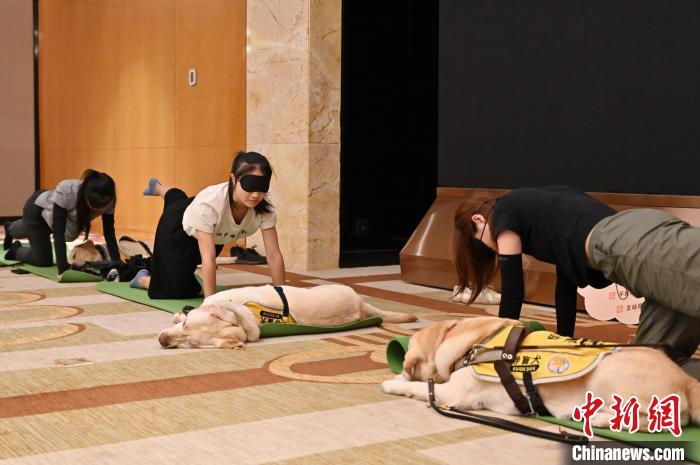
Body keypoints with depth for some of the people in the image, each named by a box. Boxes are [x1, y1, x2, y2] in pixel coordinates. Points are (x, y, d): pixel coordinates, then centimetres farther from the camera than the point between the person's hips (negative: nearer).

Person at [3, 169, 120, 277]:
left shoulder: (108, 201, -34)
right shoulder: (65, 191, -47)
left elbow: (109, 233, -25)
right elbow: (58, 232, -45)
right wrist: (63, 269, -50)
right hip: (37, 209, -5)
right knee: (43, 261, 2)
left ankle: (11, 229, 69)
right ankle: (15, 250, 33)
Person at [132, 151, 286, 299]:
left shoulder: (264, 209, -37)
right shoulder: (210, 203, -48)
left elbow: (274, 254, -35)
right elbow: (208, 259, -49)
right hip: (178, 228, -5)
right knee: (180, 290, -2)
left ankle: (158, 188, 70)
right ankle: (143, 279, 30)